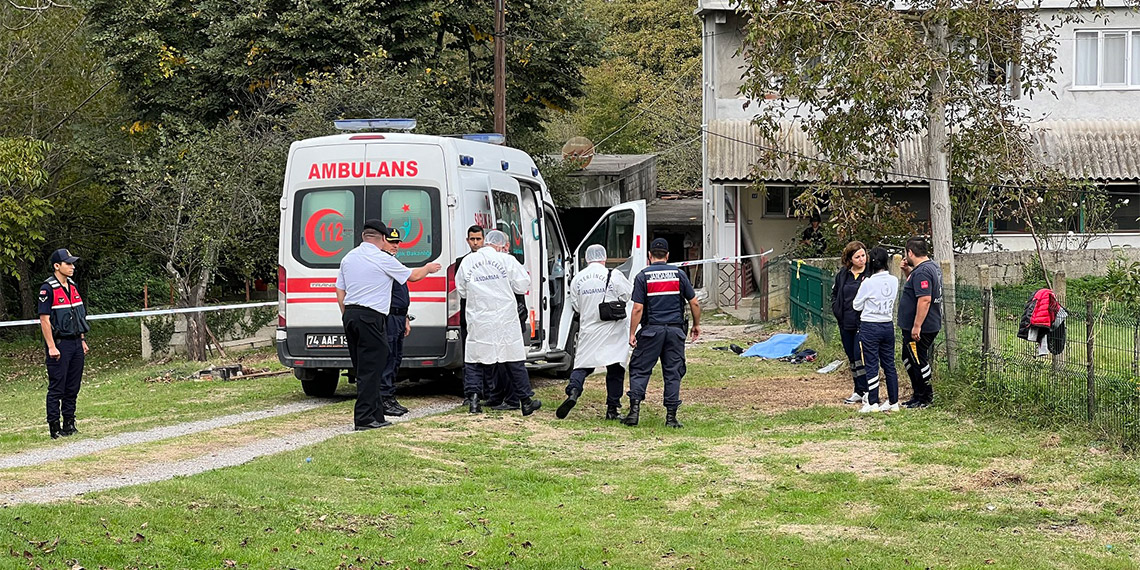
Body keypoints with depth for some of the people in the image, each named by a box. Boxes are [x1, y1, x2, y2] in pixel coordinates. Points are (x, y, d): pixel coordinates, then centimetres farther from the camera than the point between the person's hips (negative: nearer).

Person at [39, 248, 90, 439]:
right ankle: (54, 427, 0)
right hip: (59, 344, -8)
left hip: (75, 343, 8)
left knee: (73, 387, 10)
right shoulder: (48, 289, -12)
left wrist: (82, 340, 17)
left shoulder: (72, 286, 13)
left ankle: (69, 424, 17)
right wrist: (51, 347, -18)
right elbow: (44, 319, -15)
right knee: (56, 388, -3)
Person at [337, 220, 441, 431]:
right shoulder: (382, 259, -8)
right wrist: (429, 268, 25)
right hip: (371, 318, -7)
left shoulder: (348, 258, 12)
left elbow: (340, 291, 16)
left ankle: (376, 415, 16)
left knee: (363, 368, 11)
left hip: (350, 315, 7)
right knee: (370, 369, -5)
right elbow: (413, 276, 5)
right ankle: (365, 418, -8)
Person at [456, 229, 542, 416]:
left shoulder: (467, 262, 1)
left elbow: (461, 290, 11)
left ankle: (473, 397, -6)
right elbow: (522, 286, 0)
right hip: (505, 321, -1)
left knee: (474, 360, 8)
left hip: (478, 321, 1)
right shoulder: (507, 261, -6)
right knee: (514, 361, 7)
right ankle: (526, 401, 13)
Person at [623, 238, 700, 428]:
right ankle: (671, 416, 3)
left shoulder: (643, 276, -2)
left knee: (639, 369, 6)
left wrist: (632, 333, -3)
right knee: (673, 373, 6)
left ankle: (634, 410, -5)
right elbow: (694, 303, 6)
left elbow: (638, 308, -8)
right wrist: (696, 325, 20)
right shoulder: (679, 274, 5)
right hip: (675, 330, 2)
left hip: (651, 330, -2)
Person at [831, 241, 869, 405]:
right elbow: (834, 293, 22)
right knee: (852, 358, 12)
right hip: (846, 324, 6)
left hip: (862, 323, -6)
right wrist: (837, 310, 12)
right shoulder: (842, 275, 8)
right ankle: (858, 392, 22)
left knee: (860, 356, -11)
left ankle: (868, 392, -4)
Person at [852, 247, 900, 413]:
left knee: (871, 365, 0)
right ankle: (893, 402, 14)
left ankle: (873, 403, 1)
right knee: (889, 364, 11)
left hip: (869, 327, -5)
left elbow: (857, 305, -5)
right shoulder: (894, 281, -2)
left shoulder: (868, 283, -16)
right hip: (888, 326, 5)